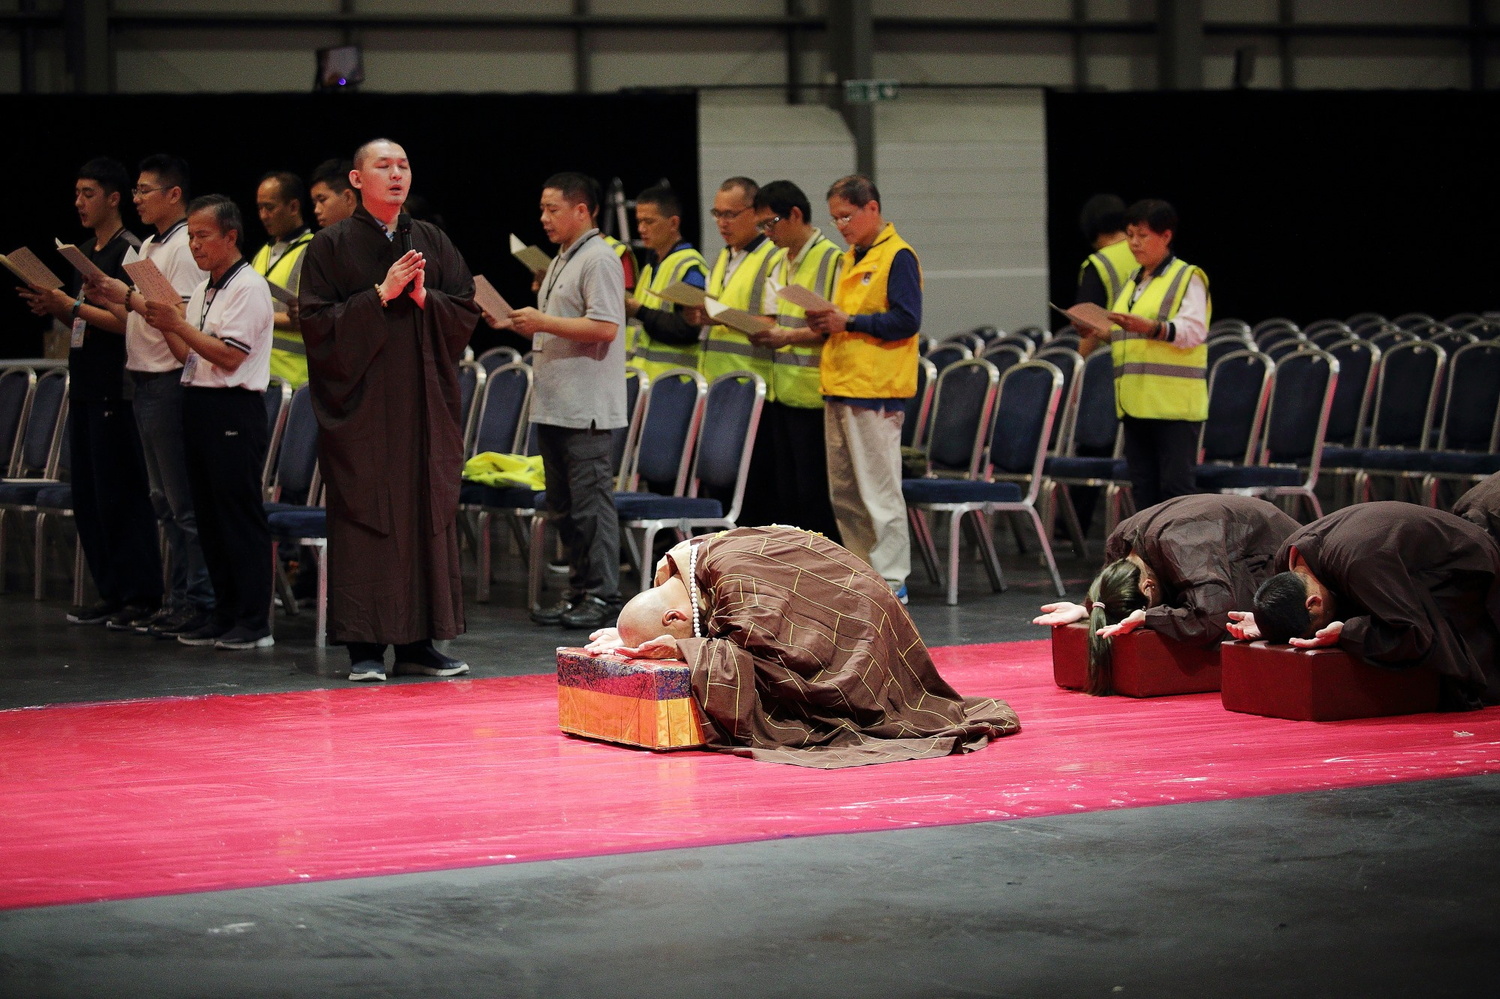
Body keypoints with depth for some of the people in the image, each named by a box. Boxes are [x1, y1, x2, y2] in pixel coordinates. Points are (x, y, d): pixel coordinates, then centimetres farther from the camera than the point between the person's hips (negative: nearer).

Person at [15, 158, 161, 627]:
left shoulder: (129, 250, -11)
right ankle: (111, 593, 15)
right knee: (87, 495, 10)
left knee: (119, 494, -7)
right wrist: (55, 309, 5)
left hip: (115, 389, -9)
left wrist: (71, 306, -18)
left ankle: (140, 597, -3)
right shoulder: (85, 253, 17)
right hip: (86, 386, 9)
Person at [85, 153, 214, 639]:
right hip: (142, 379, 10)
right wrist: (108, 300, 5)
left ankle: (197, 602, -4)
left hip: (170, 381, -10)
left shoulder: (184, 248, -12)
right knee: (164, 500, 12)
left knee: (184, 500, -7)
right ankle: (178, 599, 16)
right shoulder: (147, 248, 17)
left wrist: (129, 296, -19)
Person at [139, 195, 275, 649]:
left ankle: (254, 622, -5)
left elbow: (229, 356, -16)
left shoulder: (248, 287, -9)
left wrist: (178, 324, -17)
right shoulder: (201, 291, 17)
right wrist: (166, 327, 0)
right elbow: (188, 355, 17)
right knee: (209, 515, 10)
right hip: (197, 404, 9)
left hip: (234, 411, -9)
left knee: (242, 515, -7)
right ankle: (225, 615, 16)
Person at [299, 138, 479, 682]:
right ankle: (365, 645, -1)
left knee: (427, 515, 2)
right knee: (364, 517, -5)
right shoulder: (331, 246, 0)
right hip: (361, 404, -4)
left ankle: (418, 642, 8)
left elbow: (467, 310, 8)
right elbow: (317, 321, -7)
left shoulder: (432, 242, 12)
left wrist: (423, 296, -10)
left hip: (424, 403, 4)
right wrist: (381, 295, -15)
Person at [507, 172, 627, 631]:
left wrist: (543, 322, -17)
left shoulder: (599, 260, -11)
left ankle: (602, 595, -3)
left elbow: (604, 328, -21)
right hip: (554, 404, 10)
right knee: (563, 506, 12)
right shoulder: (561, 260, 19)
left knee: (590, 503, -7)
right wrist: (522, 324, 9)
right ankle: (579, 589, 18)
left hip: (586, 408, -10)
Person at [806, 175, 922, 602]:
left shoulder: (897, 256, -8)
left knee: (878, 488, -6)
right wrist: (826, 323, 4)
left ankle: (891, 579, -1)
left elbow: (906, 320, -17)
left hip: (875, 391, -9)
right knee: (844, 492, 11)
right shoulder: (850, 259, 19)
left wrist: (849, 322, -19)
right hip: (838, 389, 9)